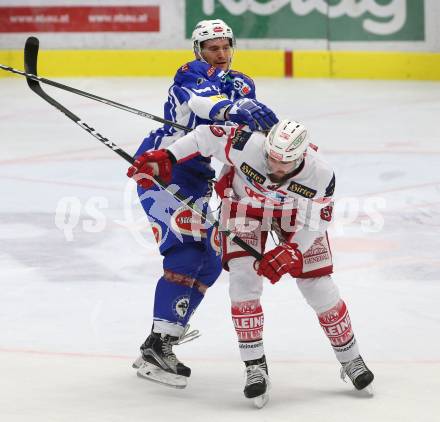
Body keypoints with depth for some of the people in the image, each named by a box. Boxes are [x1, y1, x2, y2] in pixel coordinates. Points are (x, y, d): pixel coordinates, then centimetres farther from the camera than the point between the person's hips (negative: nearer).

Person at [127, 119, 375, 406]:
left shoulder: (321, 174, -33)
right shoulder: (246, 145, -38)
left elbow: (317, 221, -21)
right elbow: (206, 137, -23)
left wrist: (290, 251, -32)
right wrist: (164, 159, -25)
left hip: (294, 213, 0)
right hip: (244, 203, 0)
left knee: (318, 285, -2)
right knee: (244, 277, -17)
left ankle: (350, 359, 18)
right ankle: (255, 366, -7)